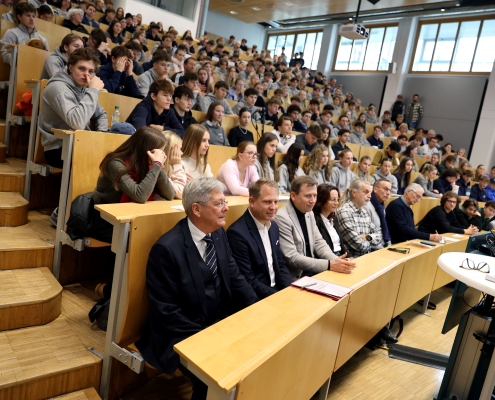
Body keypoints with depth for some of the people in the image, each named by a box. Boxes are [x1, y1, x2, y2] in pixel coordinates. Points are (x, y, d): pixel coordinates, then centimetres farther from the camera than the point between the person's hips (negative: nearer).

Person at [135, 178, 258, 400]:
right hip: (182, 334, -6)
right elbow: (166, 313, -18)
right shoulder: (167, 248, -20)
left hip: (220, 323, 7)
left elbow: (235, 279, 4)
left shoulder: (218, 234, 0)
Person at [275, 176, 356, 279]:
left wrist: (336, 260, -7)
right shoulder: (281, 218, -16)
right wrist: (329, 265, -23)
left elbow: (319, 242, 12)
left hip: (311, 271, 8)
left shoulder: (309, 213, 12)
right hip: (295, 277, -8)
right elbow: (291, 257, -20)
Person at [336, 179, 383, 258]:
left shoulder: (364, 212, 16)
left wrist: (368, 237, -7)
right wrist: (374, 242, 2)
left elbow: (379, 235, 13)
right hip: (354, 258, -8)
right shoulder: (344, 212, -13)